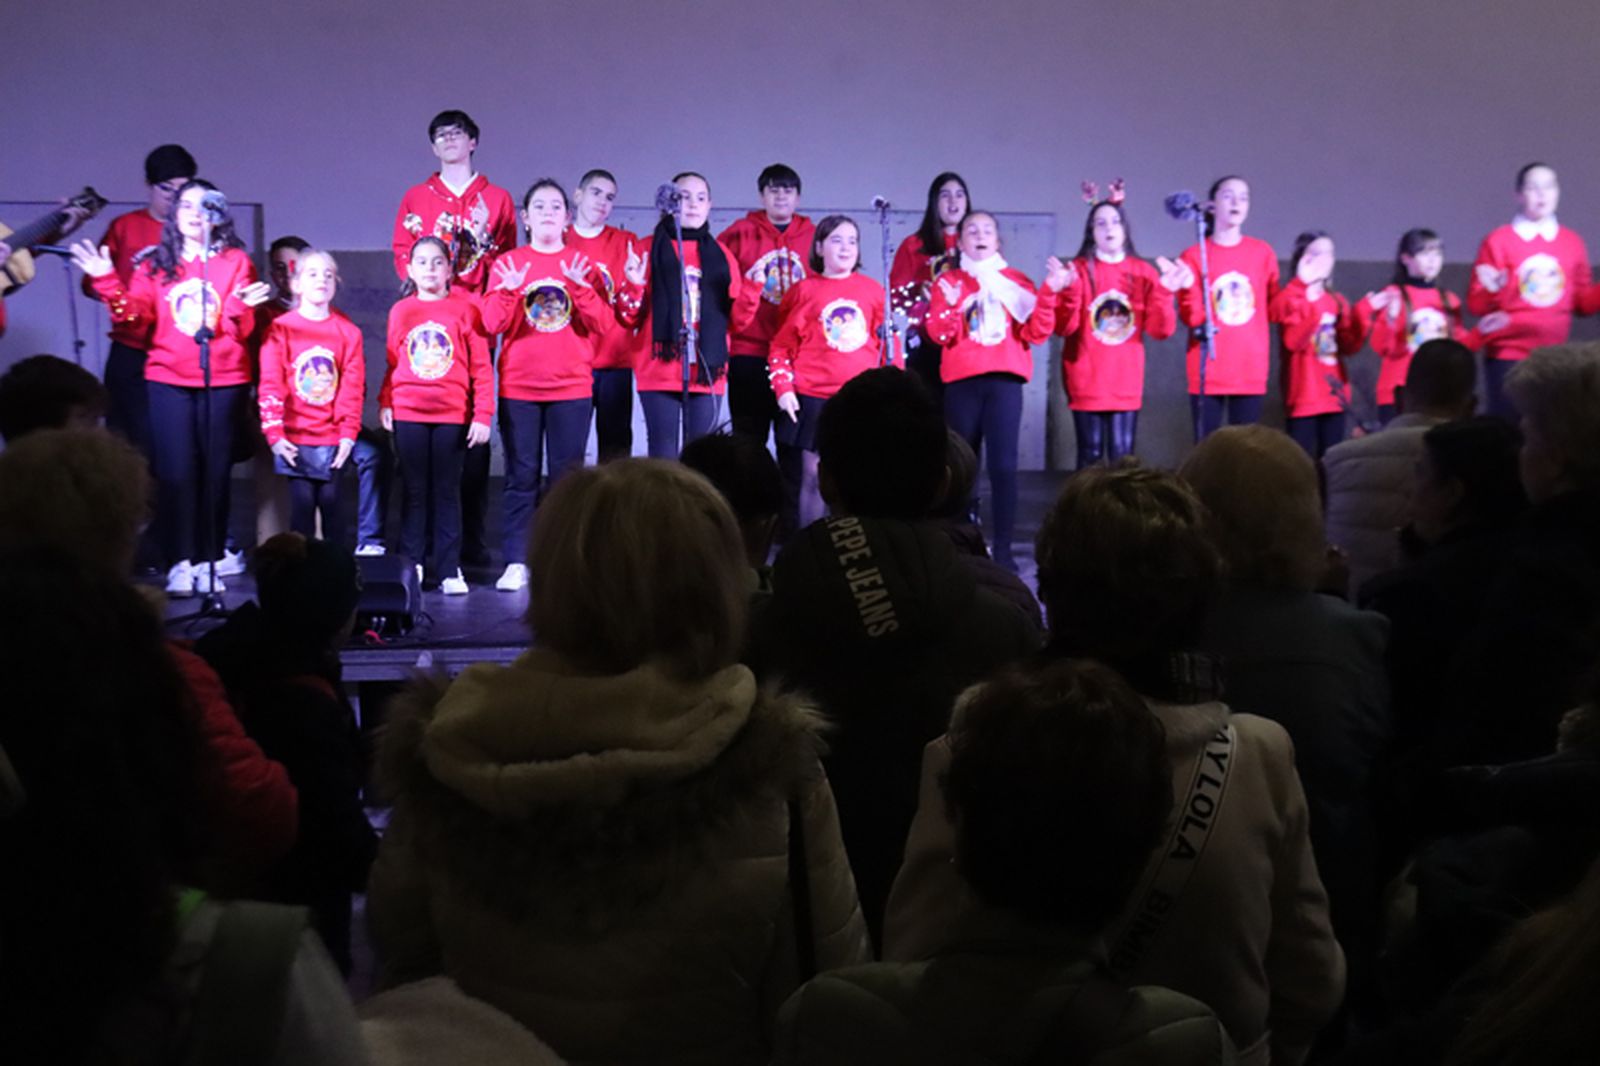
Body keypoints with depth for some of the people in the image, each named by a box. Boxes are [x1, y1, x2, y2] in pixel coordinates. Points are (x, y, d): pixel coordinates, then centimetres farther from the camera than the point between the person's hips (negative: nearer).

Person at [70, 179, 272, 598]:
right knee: (175, 472, -3)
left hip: (223, 381, -1)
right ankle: (179, 564, 3)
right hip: (168, 379, 1)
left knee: (214, 472, 4)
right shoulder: (156, 264, 9)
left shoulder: (235, 261, 3)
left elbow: (243, 329, -3)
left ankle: (208, 562, 11)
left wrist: (240, 307, -24)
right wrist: (107, 280, -12)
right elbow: (134, 315, -1)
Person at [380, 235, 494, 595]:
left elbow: (481, 367, -2)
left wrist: (483, 415, -7)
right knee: (415, 491, 7)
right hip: (408, 415, 2)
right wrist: (384, 403, 0)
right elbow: (393, 363, 11)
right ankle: (411, 565, 12)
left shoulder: (465, 310, 0)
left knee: (447, 492, 4)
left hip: (452, 416, -2)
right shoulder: (400, 311, 7)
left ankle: (448, 570, 7)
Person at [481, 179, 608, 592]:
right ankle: (516, 563, 3)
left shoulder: (581, 264, 8)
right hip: (518, 387, 0)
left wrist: (581, 288, -17)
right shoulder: (508, 263, 6)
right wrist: (509, 290, -20)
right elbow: (492, 323, -3)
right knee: (521, 476, 0)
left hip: (572, 387, 1)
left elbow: (601, 324, -2)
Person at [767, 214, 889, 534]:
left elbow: (887, 342, 13)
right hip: (813, 398, -2)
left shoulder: (872, 290, 9)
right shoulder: (805, 290, 3)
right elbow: (781, 345, 4)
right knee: (809, 474, 0)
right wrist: (783, 388, -5)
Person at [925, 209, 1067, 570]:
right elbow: (940, 335, -3)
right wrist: (951, 305, -21)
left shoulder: (1017, 281, 11)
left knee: (1003, 464, -9)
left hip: (1005, 380, 0)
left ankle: (1003, 547, -6)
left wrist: (1048, 294, -10)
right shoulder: (948, 281, 9)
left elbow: (1036, 333, 2)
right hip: (961, 381, 0)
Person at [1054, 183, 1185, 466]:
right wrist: (1069, 291, -23)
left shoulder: (1143, 272, 6)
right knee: (1090, 455, 0)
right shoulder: (1079, 270, -1)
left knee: (1122, 455, -1)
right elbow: (1063, 327, -8)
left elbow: (1160, 330, 2)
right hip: (1087, 381, -2)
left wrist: (1164, 294, -12)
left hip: (1126, 382, 2)